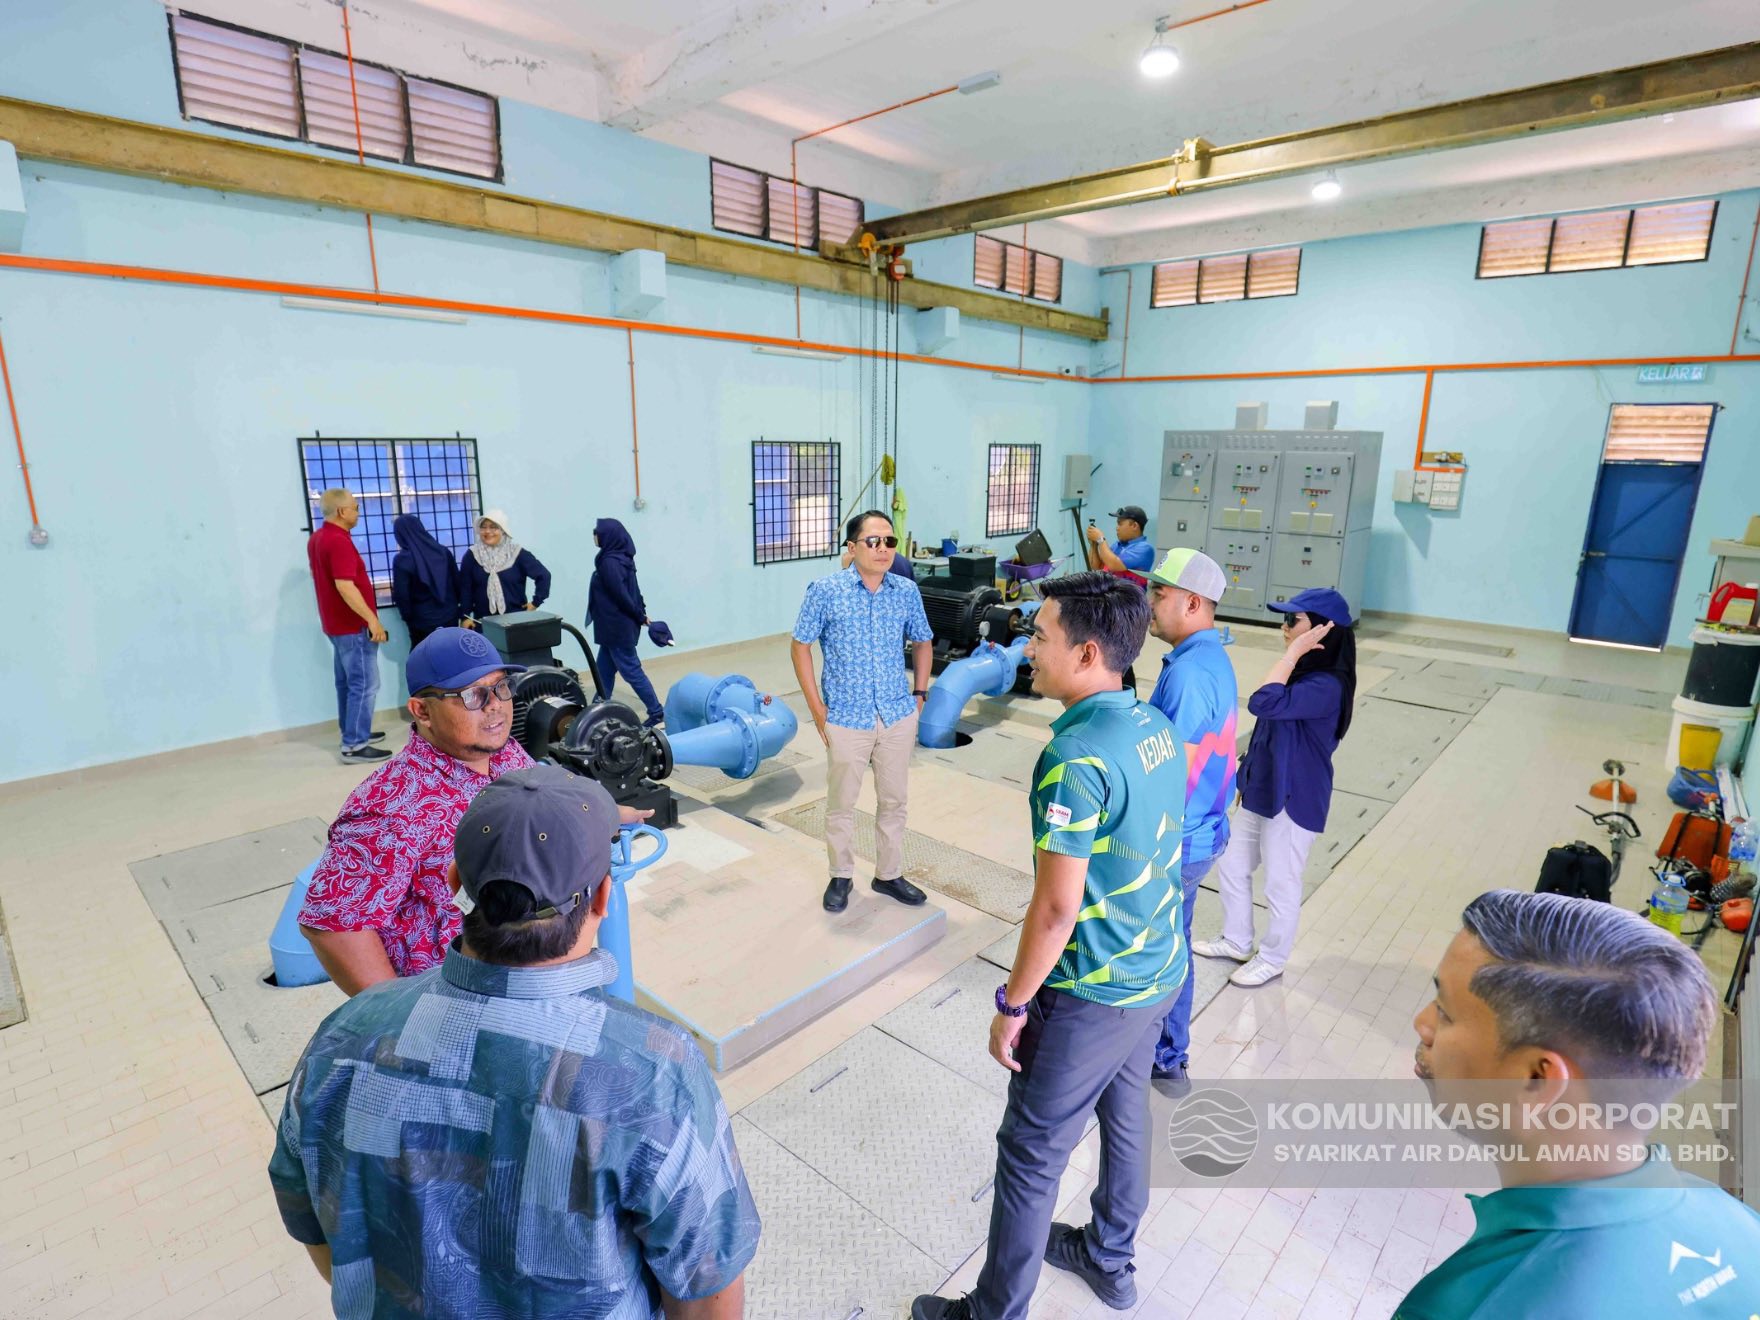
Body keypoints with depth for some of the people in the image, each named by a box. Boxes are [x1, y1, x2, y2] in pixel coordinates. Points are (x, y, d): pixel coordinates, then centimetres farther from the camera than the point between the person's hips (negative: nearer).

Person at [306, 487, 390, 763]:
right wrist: (373, 619, -28)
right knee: (365, 684, -7)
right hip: (352, 625, -10)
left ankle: (352, 732, 26)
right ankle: (354, 745, -6)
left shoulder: (317, 538, 12)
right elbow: (344, 586, -29)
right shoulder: (339, 542, -21)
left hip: (337, 622, 10)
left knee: (347, 682, 17)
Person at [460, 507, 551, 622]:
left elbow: (543, 575, 1)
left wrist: (536, 602, -2)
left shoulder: (517, 553, -2)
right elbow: (465, 588, 3)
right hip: (483, 621, 1)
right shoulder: (471, 555, 2)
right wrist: (466, 616, -2)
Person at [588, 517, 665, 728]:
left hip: (617, 627, -9)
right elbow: (632, 590, 10)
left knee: (631, 671, -1)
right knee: (604, 670, 16)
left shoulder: (609, 562, -21)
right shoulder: (621, 558, 8)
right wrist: (641, 613, 10)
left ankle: (657, 713, 5)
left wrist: (640, 617, -10)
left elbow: (621, 595, -21)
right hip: (616, 626, 9)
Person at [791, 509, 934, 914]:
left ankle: (889, 874, 34)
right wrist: (817, 708, -7)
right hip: (846, 718, -3)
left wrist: (919, 693, 6)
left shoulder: (907, 591, -2)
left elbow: (923, 643, 13)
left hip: (898, 716, 3)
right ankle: (841, 876, 33)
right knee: (841, 804, 12)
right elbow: (800, 648, -4)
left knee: (894, 800, 15)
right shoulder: (825, 591, -11)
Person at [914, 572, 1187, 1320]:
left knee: (1030, 1154, 10)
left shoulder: (1076, 756, -29)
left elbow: (1057, 907, -26)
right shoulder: (1158, 727, -2)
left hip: (1091, 994, -8)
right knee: (1125, 1112, 27)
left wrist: (1011, 1004, -12)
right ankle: (1110, 1259, 50)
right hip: (1158, 971, 8)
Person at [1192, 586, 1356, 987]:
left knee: (1281, 886, 11)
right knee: (1230, 867, 19)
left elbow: (1264, 703, -40)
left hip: (1293, 800, -10)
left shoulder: (1326, 686, -25)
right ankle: (1237, 942, 39)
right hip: (1261, 791, 10)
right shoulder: (1304, 674, 6)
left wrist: (1293, 652, -32)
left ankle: (1272, 959, 32)